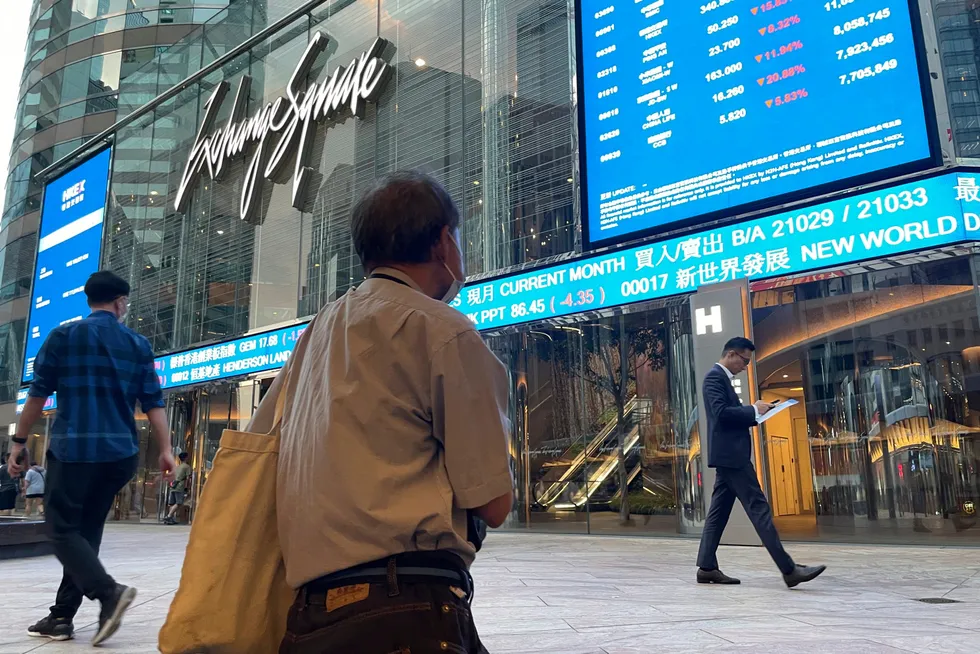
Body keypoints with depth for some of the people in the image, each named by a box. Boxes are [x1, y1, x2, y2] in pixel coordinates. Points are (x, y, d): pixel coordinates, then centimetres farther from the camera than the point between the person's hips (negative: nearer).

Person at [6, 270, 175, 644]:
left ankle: (108, 591, -18)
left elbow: (38, 393, 2)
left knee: (62, 529, 2)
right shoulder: (138, 344, 8)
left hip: (73, 447, -3)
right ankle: (62, 617, 14)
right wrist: (165, 450, 3)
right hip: (119, 452, 4)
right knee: (87, 530, 12)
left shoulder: (64, 335, 2)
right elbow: (153, 403, 3)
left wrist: (20, 439, 12)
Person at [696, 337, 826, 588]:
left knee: (719, 511, 9)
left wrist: (755, 414, 9)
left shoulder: (721, 378, 21)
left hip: (728, 454, 11)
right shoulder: (715, 376, -11)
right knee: (758, 508, -10)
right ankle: (789, 570, -8)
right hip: (730, 454, -11)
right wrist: (754, 409, -14)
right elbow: (721, 412, -22)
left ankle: (706, 567, 11)